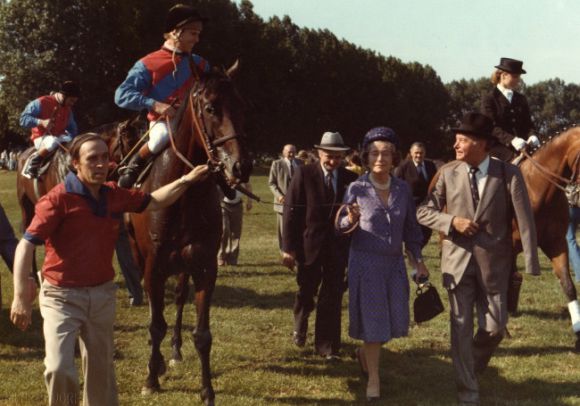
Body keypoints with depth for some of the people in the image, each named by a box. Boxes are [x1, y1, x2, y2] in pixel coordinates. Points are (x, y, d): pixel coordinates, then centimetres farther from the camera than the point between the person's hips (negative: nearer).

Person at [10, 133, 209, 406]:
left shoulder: (114, 196, 3)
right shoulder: (58, 199, -16)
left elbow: (154, 202, 20)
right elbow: (26, 246, -19)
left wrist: (187, 180, 10)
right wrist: (21, 297, -28)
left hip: (102, 294, 6)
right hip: (62, 296, -5)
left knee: (101, 371, 16)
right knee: (59, 369, -18)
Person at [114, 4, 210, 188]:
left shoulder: (199, 65, 11)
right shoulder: (149, 64, -4)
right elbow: (122, 95, -11)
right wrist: (154, 104, -25)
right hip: (161, 122, -5)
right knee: (164, 135, -37)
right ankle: (131, 169, -12)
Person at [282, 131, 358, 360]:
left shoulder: (350, 179, 0)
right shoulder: (304, 175, -6)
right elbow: (291, 211, -7)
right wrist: (288, 248, -10)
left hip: (338, 247, 1)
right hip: (310, 245, -1)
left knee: (332, 298, 2)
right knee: (306, 292, 13)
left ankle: (327, 346, 11)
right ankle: (300, 327, 41)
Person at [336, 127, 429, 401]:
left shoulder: (402, 188, -1)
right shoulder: (357, 189, -10)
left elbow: (410, 228, 8)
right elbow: (340, 227, -6)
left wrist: (419, 261, 6)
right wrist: (351, 219, -28)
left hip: (394, 263, 4)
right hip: (366, 262, -4)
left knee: (395, 319, 9)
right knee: (372, 319, 0)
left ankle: (364, 351, 39)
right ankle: (373, 379, 14)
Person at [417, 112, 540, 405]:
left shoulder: (509, 174, -8)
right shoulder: (448, 173, -2)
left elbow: (525, 220, -9)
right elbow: (424, 211, 4)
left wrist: (530, 263, -15)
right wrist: (452, 221, -14)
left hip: (493, 262, -1)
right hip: (458, 260, 1)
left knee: (494, 327, 4)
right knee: (461, 327, 2)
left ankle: (474, 366, 36)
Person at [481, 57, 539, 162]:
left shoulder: (521, 99, 20)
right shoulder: (489, 99, 2)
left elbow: (528, 124, 18)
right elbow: (492, 127, -9)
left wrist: (532, 137, -7)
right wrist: (511, 140, -25)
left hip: (523, 147, 5)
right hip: (498, 149, -5)